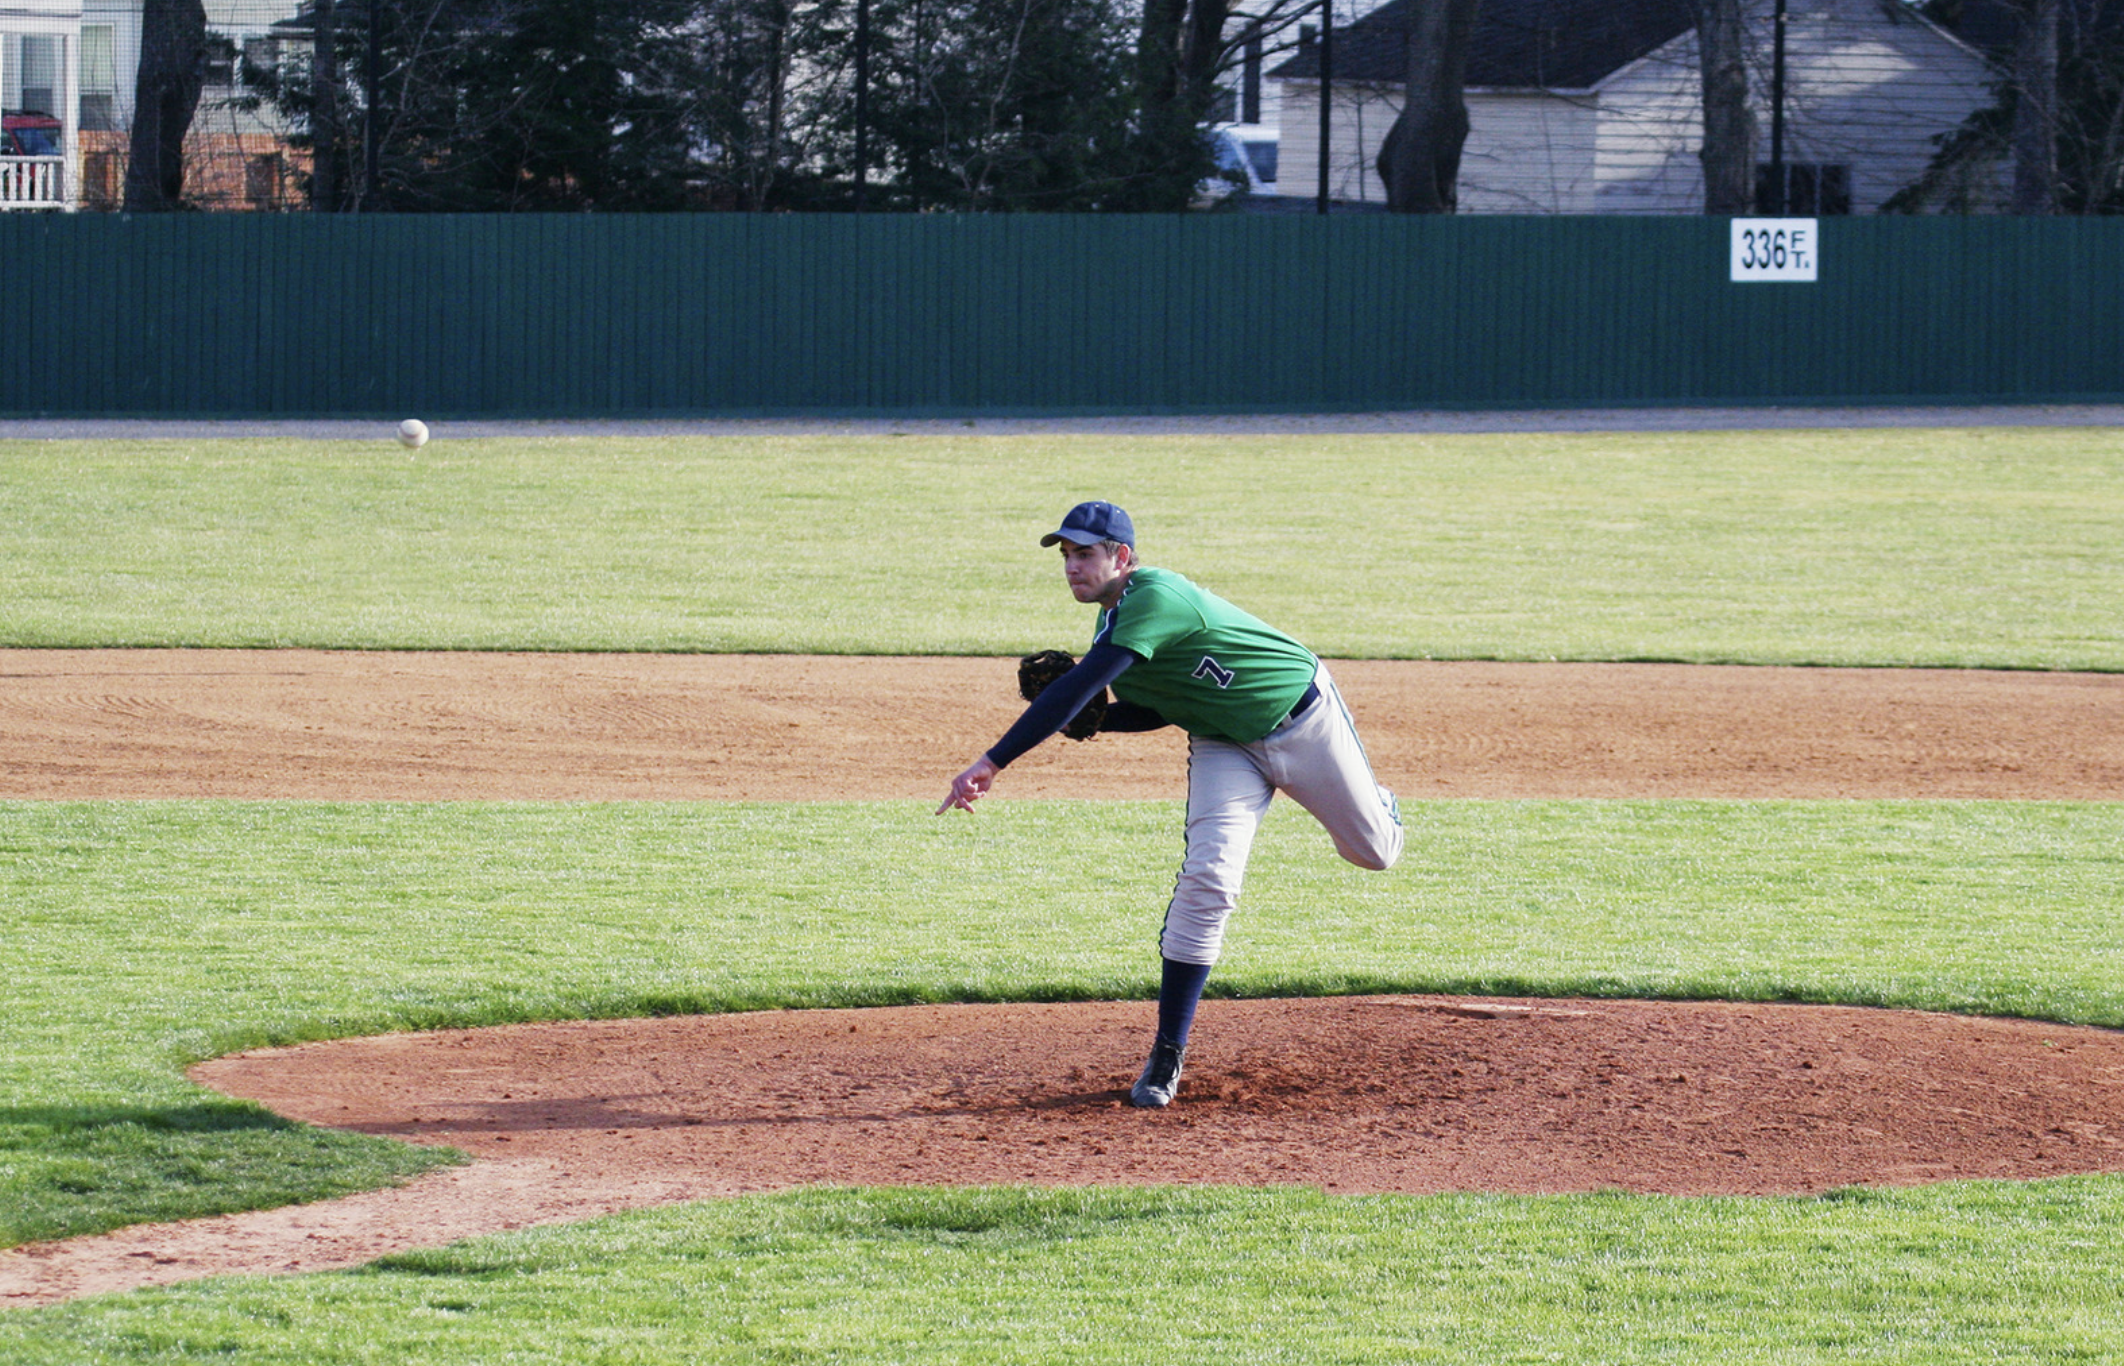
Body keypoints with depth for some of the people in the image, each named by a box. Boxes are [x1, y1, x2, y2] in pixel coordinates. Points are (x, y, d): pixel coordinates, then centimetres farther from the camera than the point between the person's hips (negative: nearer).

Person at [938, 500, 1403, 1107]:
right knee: (1208, 877, -14)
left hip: (1304, 717, -6)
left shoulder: (1155, 598, -35)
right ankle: (1167, 1055, -12)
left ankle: (1370, 807, 52)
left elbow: (1078, 688, -42)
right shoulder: (1113, 620, -5)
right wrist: (1090, 718, -12)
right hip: (1225, 748, 6)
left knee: (1373, 851, 12)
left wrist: (993, 761, -46)